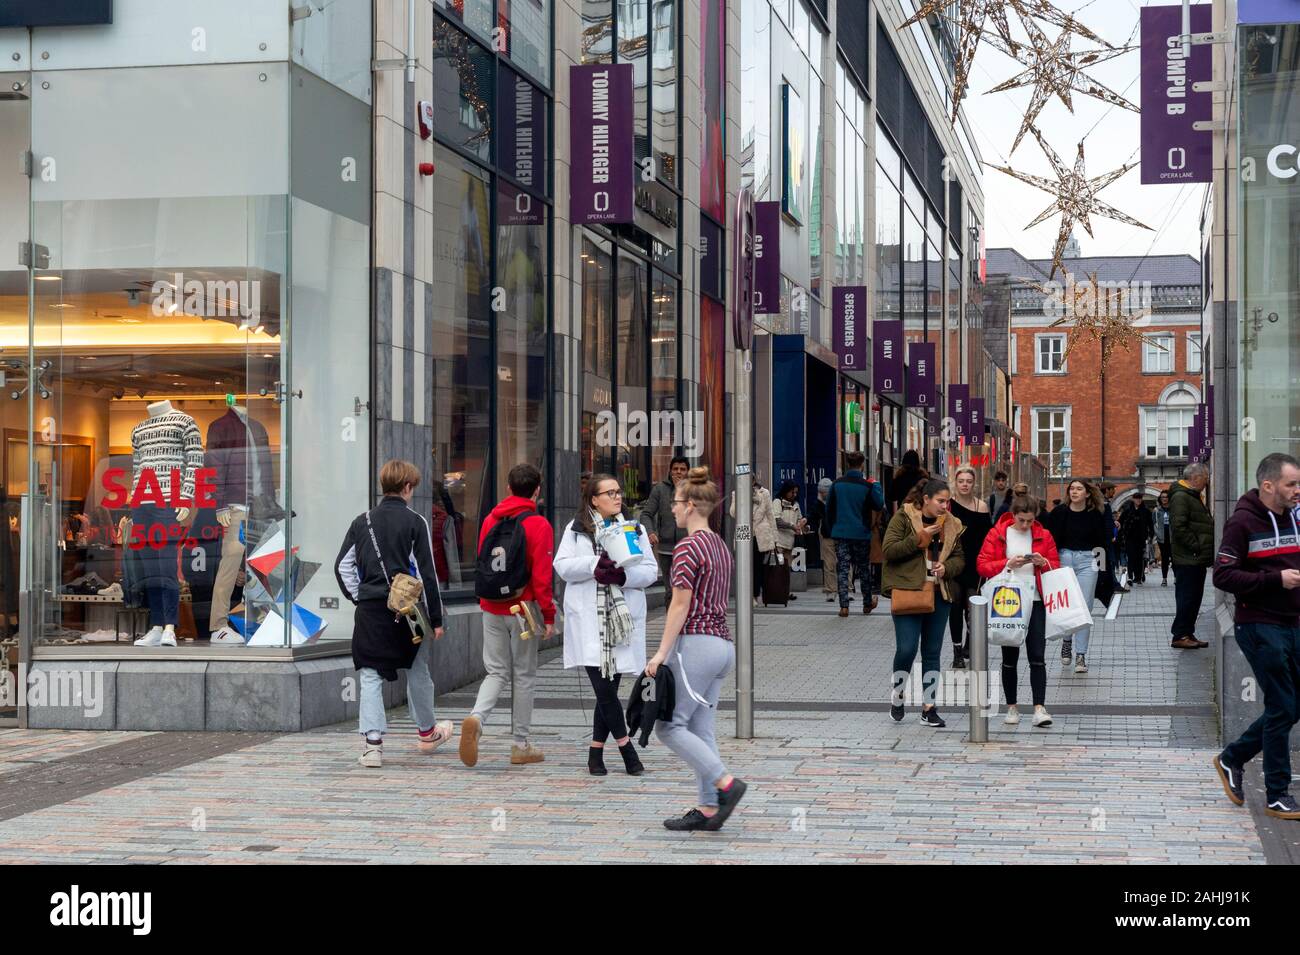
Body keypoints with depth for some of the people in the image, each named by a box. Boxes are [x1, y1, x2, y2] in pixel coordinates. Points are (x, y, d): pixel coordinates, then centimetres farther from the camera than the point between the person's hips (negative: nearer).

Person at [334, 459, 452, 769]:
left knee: (370, 676, 3)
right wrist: (436, 618, 0)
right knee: (417, 671, 16)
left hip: (370, 611, 2)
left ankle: (372, 742, -8)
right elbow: (427, 573, -5)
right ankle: (426, 732, 34)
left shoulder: (363, 522, 6)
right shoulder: (415, 522, -5)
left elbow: (343, 566, 7)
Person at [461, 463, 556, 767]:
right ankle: (521, 745, 11)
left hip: (491, 608, 4)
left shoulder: (491, 520, 7)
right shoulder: (539, 525, -10)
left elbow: (480, 563, 13)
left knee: (497, 671, 11)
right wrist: (549, 615, -9)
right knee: (524, 674, 6)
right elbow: (542, 575, -14)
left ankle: (476, 717, -17)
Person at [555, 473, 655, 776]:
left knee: (608, 688, 4)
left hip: (623, 618, 2)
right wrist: (596, 564, -16)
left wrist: (624, 576, -13)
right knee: (603, 687, -10)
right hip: (588, 619, -2)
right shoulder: (576, 529, 7)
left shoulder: (635, 529, 12)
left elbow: (651, 570, 6)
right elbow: (562, 566, -1)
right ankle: (626, 748, 1)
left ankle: (596, 752, 14)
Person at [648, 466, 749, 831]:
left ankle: (726, 783, -10)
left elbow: (680, 605, -16)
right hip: (723, 644, 9)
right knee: (700, 728, 9)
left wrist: (661, 652, -14)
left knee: (669, 725, -2)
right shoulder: (721, 546, 14)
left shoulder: (688, 546, -13)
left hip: (695, 643, -9)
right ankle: (708, 808, 8)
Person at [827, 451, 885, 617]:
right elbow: (879, 505, -1)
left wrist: (833, 527, 18)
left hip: (840, 533, 1)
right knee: (864, 568, 14)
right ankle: (867, 603, 26)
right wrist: (876, 486, 10)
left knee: (842, 569, 1)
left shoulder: (837, 484, -1)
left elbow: (829, 509, 5)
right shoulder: (867, 486, -9)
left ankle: (844, 606, -7)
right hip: (861, 534, -1)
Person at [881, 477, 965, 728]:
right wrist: (919, 540, -19)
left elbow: (959, 558, 11)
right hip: (908, 592, -5)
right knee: (906, 649, -10)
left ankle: (929, 707, 14)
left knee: (932, 652, 7)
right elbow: (888, 550, -12)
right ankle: (897, 694, 16)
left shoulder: (951, 525, 9)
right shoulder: (903, 517, -5)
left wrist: (946, 568, -10)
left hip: (939, 594, 5)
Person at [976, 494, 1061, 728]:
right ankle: (1011, 707, 16)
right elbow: (982, 566, -2)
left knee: (1038, 657, -7)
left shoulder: (1043, 536, 7)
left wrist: (1043, 563, -10)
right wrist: (1008, 564, -15)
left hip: (1035, 602, 1)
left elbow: (1056, 566, 11)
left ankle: (1039, 708, -9)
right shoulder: (997, 535, 2)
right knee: (1009, 658, 6)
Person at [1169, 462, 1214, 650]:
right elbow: (1179, 527, -22)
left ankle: (1188, 634, 18)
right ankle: (1180, 636, -2)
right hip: (1188, 559, -10)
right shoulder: (1180, 497, -14)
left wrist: (1205, 550, 15)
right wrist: (1196, 546, -19)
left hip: (1198, 559, 10)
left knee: (1194, 598, 13)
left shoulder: (1193, 497, 20)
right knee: (1187, 597, -7)